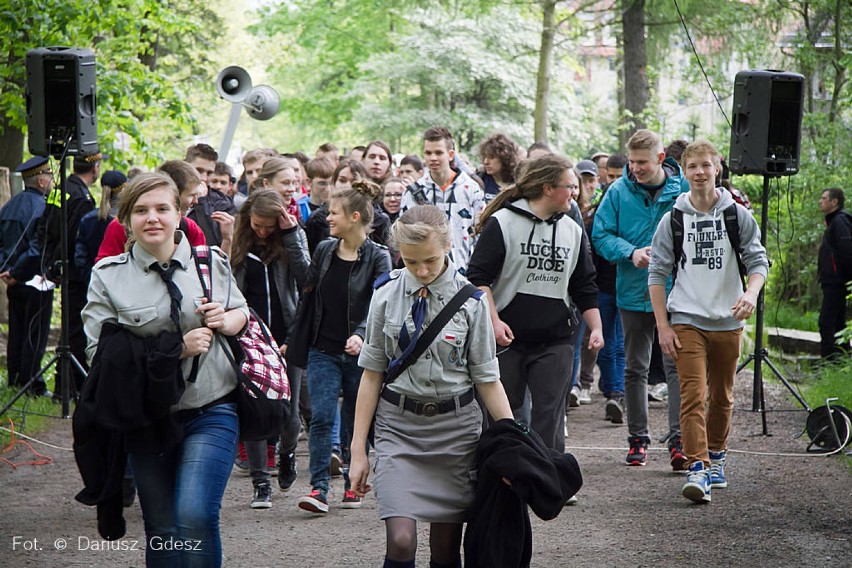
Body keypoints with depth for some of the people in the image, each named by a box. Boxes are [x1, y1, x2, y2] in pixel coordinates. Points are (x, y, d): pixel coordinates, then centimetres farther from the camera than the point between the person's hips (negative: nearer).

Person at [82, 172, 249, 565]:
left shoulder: (210, 262, 5)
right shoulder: (108, 276, -2)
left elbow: (241, 312, 21)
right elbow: (100, 352, -8)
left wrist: (226, 320, -5)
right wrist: (178, 349, -16)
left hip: (211, 413, -1)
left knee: (194, 516, -20)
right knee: (161, 530, 10)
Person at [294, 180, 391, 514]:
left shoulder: (377, 257, -7)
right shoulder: (324, 251, 6)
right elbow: (308, 296, 12)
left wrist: (361, 335, -33)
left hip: (359, 352, -3)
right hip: (323, 349, 3)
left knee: (356, 420, 8)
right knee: (321, 416, -10)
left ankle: (352, 485, 22)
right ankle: (319, 488, -14)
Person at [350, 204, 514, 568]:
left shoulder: (470, 301, -4)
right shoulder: (387, 293, -2)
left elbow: (487, 378, 2)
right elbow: (372, 374, 3)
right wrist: (358, 449, 2)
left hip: (455, 426, 0)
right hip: (398, 424, 0)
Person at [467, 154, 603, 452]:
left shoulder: (574, 231, 10)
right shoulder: (502, 223, -6)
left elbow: (584, 287, 17)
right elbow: (479, 277, -7)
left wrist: (596, 327, 8)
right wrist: (494, 321, -16)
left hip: (556, 341, 3)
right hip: (507, 337, -3)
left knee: (550, 416, -1)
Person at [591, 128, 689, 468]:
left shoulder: (684, 190, -5)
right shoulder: (619, 192, -1)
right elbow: (601, 234, 0)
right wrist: (631, 253, -16)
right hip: (633, 291, 2)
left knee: (676, 365, -9)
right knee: (635, 368, 11)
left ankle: (678, 440, -8)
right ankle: (637, 438, 22)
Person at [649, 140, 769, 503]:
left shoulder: (738, 216, 3)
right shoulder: (673, 219, 2)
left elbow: (758, 262, 1)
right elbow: (657, 273, 3)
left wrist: (751, 293, -21)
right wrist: (663, 326, -3)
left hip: (728, 321, 2)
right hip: (687, 321, -2)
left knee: (722, 397, 14)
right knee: (693, 395, -14)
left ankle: (716, 456, 33)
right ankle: (697, 469, -19)